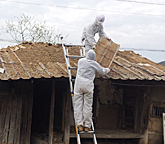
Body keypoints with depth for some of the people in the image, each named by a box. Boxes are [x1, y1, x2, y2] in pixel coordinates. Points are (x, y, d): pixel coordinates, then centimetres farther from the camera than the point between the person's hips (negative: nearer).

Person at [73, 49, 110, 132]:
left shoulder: (81, 61, 15)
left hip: (79, 83, 2)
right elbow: (103, 71, 20)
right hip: (88, 85, -2)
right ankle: (87, 126, 6)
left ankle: (79, 125, -2)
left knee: (78, 104, 3)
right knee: (87, 105, 3)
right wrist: (107, 69, 44)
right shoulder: (94, 64, 7)